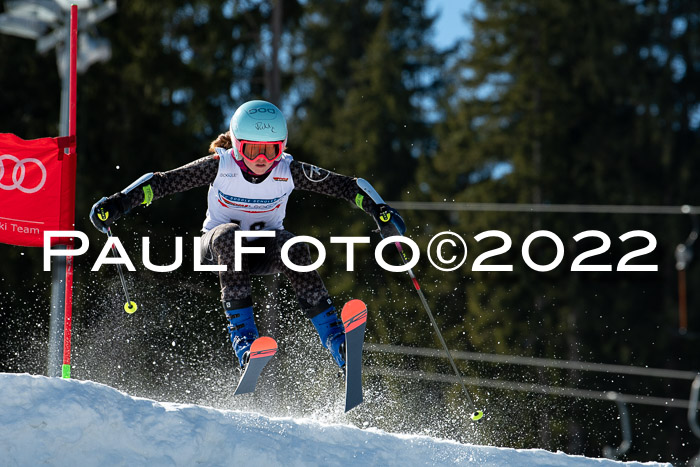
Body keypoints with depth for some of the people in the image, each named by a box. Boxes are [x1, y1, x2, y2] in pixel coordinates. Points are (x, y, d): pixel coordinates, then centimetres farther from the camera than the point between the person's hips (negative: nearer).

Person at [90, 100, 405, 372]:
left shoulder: (289, 171, -18)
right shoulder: (220, 165, -21)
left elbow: (346, 186, -15)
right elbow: (163, 182, -19)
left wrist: (380, 211, -28)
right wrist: (118, 203, -29)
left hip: (264, 251, 1)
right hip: (218, 248, -1)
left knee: (294, 248, -33)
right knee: (228, 236, -36)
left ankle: (333, 336, -28)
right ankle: (242, 333, -37)